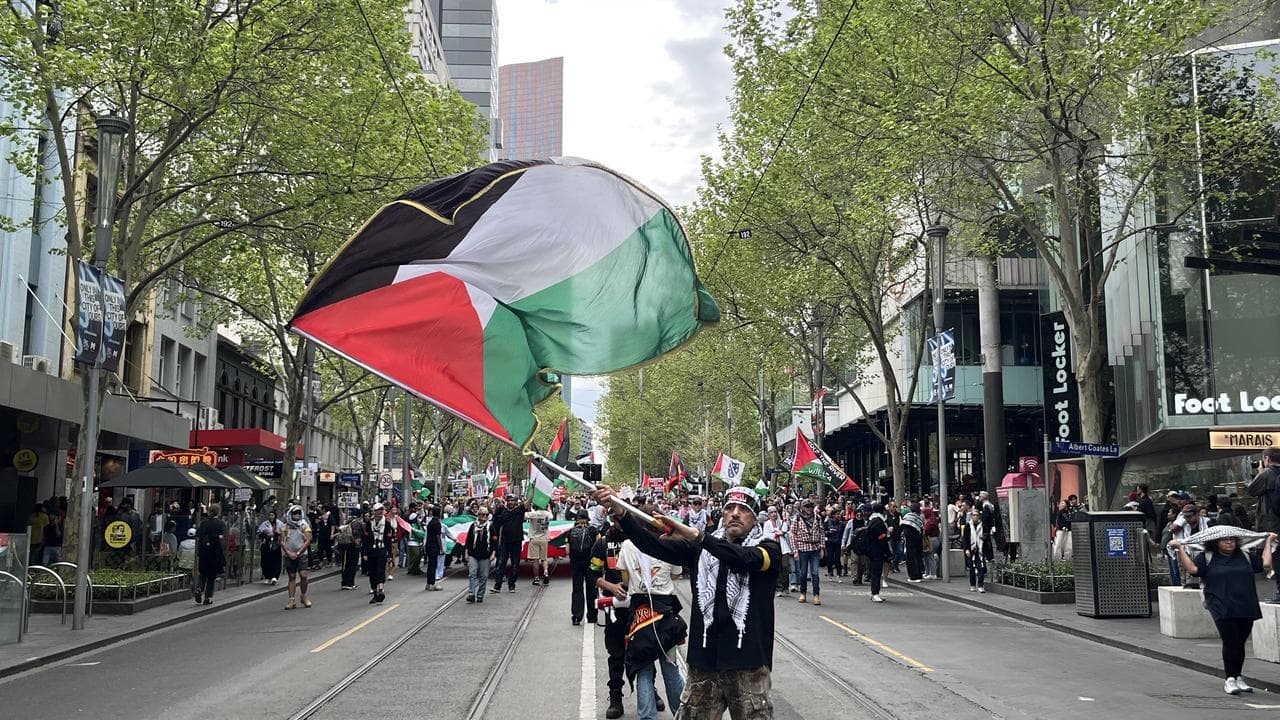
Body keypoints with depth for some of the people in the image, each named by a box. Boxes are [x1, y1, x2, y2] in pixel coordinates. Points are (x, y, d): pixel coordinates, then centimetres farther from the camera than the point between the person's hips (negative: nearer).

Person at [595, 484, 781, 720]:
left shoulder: (768, 548, -1)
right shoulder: (701, 549, 9)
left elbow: (745, 559, -23)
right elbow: (654, 546, -3)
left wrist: (695, 535, -31)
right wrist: (619, 511, -17)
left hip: (749, 665, -3)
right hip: (704, 662, 3)